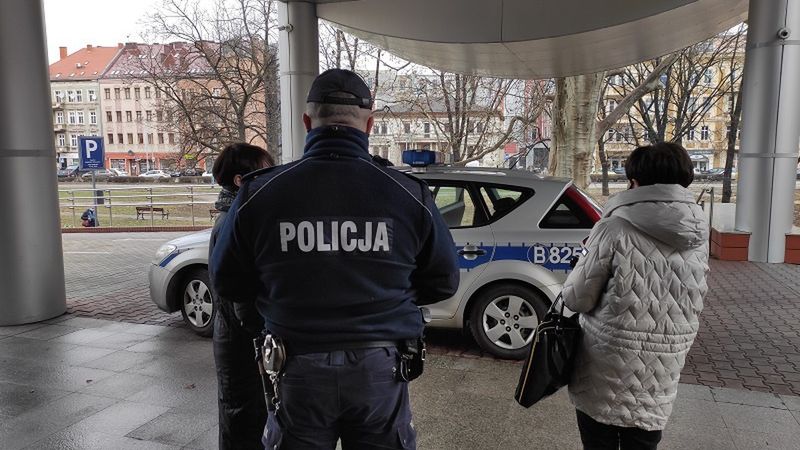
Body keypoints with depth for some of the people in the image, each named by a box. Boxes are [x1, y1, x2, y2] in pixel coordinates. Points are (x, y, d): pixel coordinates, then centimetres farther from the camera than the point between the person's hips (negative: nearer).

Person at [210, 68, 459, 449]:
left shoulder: (260, 193, -10)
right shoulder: (408, 194, -10)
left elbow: (227, 282, 2)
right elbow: (444, 282, 1)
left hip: (299, 370, 0)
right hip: (380, 368, 0)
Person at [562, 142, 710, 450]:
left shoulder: (616, 229, -17)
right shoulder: (699, 238, 0)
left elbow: (576, 299, -11)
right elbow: (688, 307, 10)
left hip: (606, 373, -4)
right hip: (659, 379, 4)